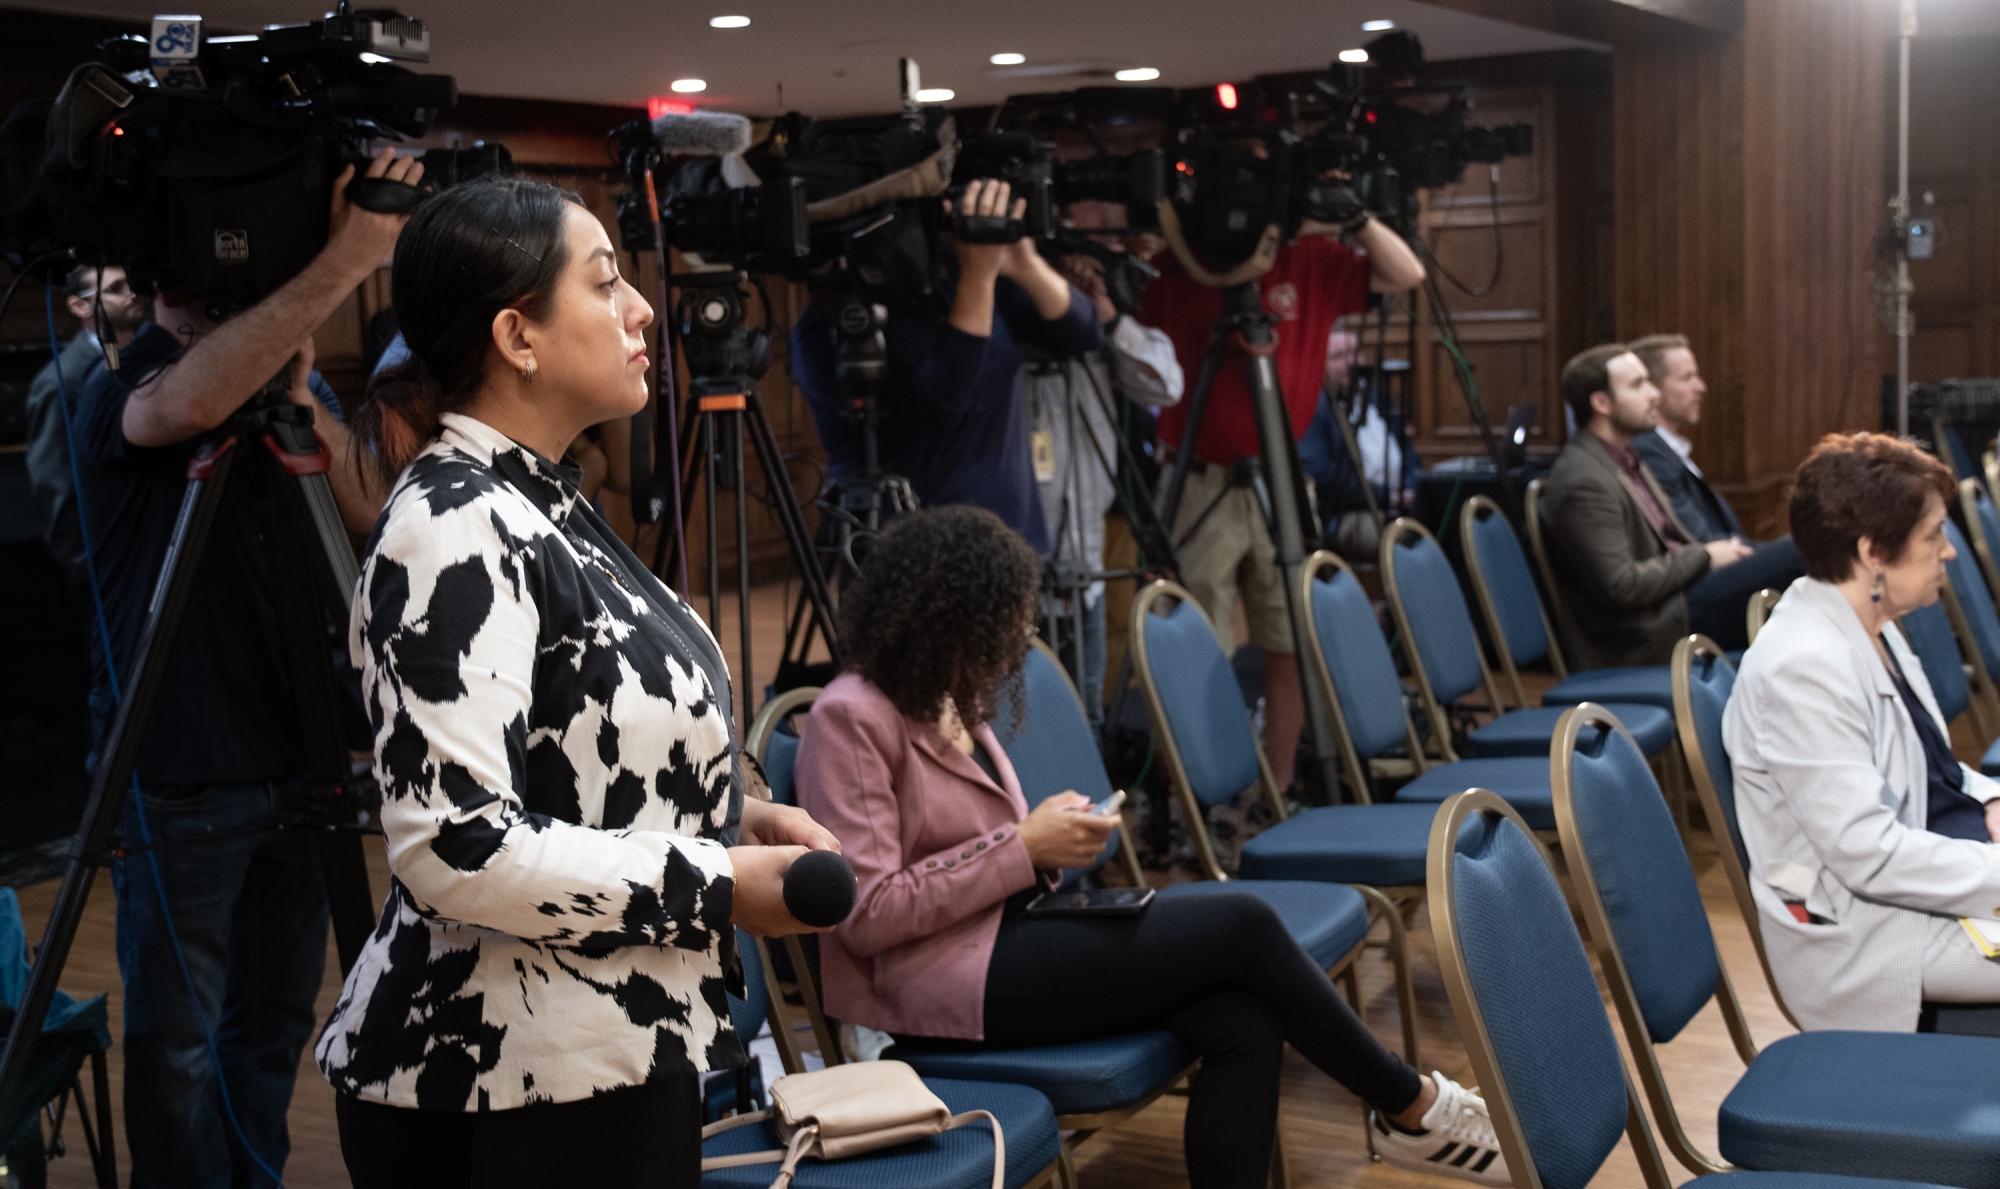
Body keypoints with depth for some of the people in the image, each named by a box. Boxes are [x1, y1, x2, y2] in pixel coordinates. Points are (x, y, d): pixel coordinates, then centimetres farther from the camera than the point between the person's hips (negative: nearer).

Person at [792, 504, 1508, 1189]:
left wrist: (1050, 835, 0)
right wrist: (1022, 847, -16)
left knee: (1242, 1017, -18)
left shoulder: (951, 701, 14)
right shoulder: (851, 719, -13)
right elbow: (865, 915, -18)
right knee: (1242, 925, -16)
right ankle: (1414, 1109, 4)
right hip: (938, 983, -9)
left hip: (1003, 932, 9)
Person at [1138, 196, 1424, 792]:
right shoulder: (1175, 267, 2)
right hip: (1200, 487, -2)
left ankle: (1279, 790, 21)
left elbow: (1406, 275, 5)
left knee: (1290, 645, 8)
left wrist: (1353, 219, -8)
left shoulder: (1308, 259, 6)